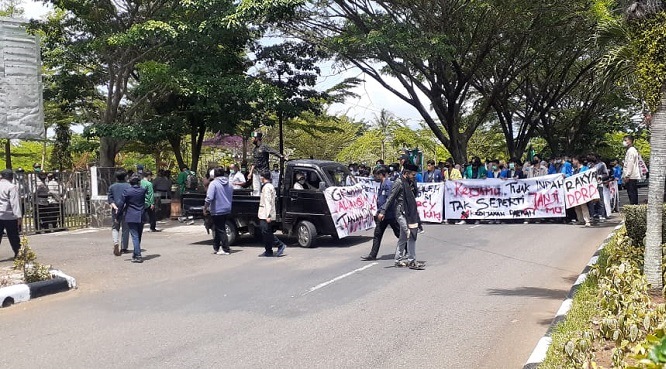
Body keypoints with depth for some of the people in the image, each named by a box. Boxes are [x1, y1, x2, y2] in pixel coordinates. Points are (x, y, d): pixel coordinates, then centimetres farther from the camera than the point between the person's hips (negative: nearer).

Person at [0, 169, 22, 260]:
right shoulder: (12, 187, -10)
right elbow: (15, 202, -15)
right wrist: (18, 216, -16)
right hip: (9, 216, -5)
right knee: (13, 236, 5)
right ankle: (18, 253, 13)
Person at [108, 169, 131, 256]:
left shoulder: (112, 187, 6)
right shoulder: (128, 186, -3)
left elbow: (109, 198, -1)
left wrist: (114, 207, -8)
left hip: (116, 211, 2)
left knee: (115, 227, 13)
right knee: (125, 229, 6)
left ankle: (115, 242, -12)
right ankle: (124, 248, 9)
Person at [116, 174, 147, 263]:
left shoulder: (127, 191, -8)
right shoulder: (143, 190, 0)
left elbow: (121, 205, -5)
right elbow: (146, 202, 7)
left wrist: (117, 217, 2)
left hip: (131, 217, -3)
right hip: (141, 217, 3)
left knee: (135, 236, -4)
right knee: (138, 236, 15)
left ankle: (138, 256, -11)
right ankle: (136, 254, 26)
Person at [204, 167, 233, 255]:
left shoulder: (213, 183, -14)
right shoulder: (229, 184, 9)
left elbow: (209, 198, -23)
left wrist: (205, 208, -11)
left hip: (217, 210, -7)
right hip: (227, 209, 7)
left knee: (220, 230, -1)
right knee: (219, 229, 16)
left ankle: (226, 249, -1)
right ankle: (216, 248, 22)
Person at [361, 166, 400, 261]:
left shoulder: (388, 184, -16)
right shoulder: (381, 184, 13)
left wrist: (381, 211, -22)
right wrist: (378, 212, 15)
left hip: (390, 214, -9)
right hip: (383, 215, 9)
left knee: (399, 234, 5)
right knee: (377, 235, 6)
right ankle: (372, 255, 9)